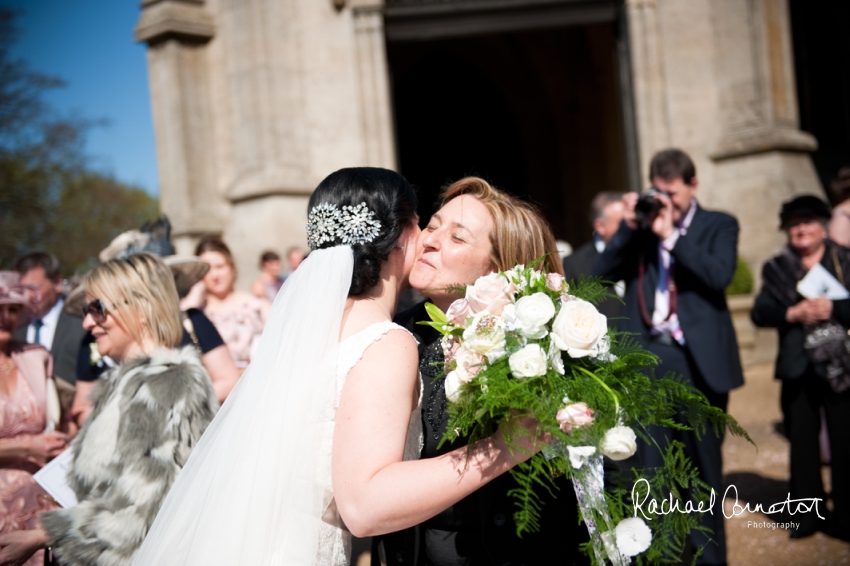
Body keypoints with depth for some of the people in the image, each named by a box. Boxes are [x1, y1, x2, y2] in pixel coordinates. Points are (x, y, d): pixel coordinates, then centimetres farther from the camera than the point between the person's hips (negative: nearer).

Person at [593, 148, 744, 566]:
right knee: (653, 465, 2)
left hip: (698, 359, -2)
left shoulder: (718, 225, 6)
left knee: (703, 461, 10)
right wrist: (628, 226, -5)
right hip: (648, 357, 2)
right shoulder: (641, 227, 12)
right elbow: (602, 273, 3)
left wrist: (670, 236, -12)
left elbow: (719, 274, -12)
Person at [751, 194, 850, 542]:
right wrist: (791, 314, -16)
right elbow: (760, 312, 0)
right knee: (802, 442, 8)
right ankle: (808, 514, 19)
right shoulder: (776, 269, 10)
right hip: (798, 369, 2)